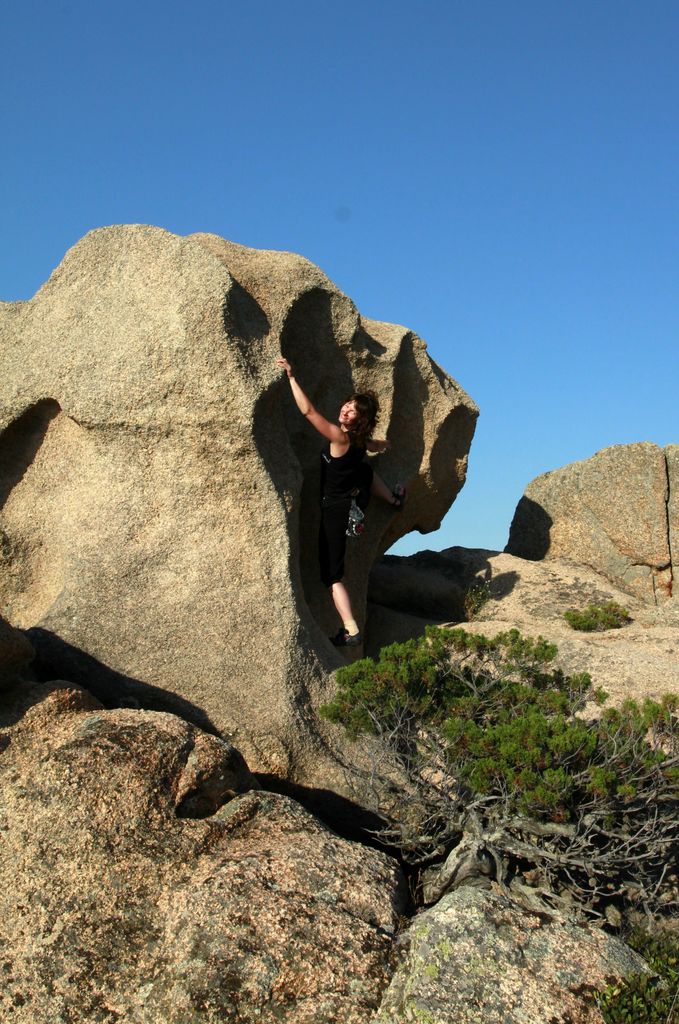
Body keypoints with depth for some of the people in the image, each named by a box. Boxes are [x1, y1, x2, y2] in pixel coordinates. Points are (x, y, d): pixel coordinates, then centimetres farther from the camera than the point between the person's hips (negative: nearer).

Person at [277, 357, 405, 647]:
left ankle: (351, 631, -9)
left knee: (332, 576, -4)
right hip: (354, 501, 8)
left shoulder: (339, 436, -23)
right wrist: (381, 444, 50)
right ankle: (394, 499, 59)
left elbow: (308, 410, -29)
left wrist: (291, 376, -23)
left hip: (335, 510, -8)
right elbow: (378, 445, 25)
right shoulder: (359, 440, 0)